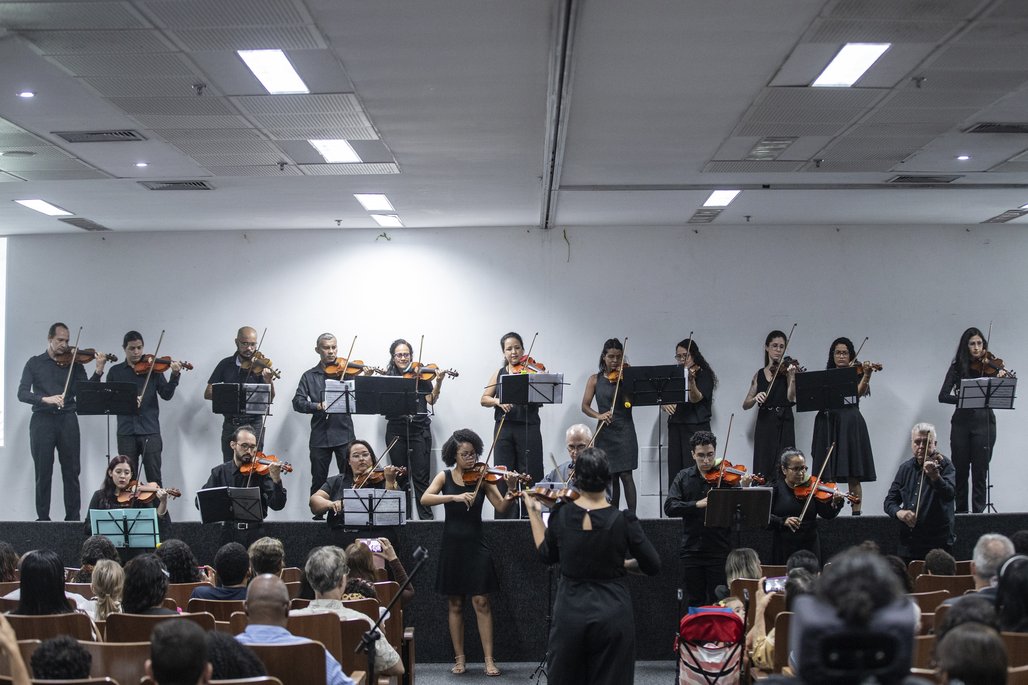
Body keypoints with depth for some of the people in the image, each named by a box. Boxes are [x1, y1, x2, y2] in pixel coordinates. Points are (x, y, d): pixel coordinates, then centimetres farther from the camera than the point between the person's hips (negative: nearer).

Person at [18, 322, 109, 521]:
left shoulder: (73, 363, 11)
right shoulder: (35, 363, 9)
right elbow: (22, 394, -1)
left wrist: (98, 370, -14)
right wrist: (46, 399, -18)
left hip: (67, 420, 1)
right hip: (42, 420, -1)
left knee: (71, 471, -3)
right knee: (43, 472, 0)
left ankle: (73, 518, 0)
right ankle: (43, 518, 5)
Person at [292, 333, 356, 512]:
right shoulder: (310, 376, 11)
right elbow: (298, 402, 0)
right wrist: (318, 406, -18)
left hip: (344, 434, -1)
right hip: (320, 436, 1)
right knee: (318, 481, 5)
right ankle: (318, 516, 16)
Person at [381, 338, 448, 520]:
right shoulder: (388, 377, 7)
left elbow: (431, 400, -3)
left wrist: (438, 383, -17)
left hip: (419, 429, -2)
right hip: (396, 429, 2)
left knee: (421, 476, -6)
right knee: (400, 476, 7)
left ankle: (427, 517, -3)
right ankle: (404, 517, 14)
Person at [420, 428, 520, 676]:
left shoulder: (482, 478, -1)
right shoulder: (445, 476, 1)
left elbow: (501, 507, -10)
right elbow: (425, 499, -16)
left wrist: (511, 491, -29)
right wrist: (455, 497, -28)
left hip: (475, 546, -1)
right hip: (451, 546, 1)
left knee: (481, 602, -5)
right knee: (455, 605, 6)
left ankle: (489, 659, -2)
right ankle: (459, 658, 14)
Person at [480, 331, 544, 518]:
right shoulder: (499, 374, 13)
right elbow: (484, 399, 8)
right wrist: (498, 401, -12)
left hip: (528, 428, -3)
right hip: (504, 428, 3)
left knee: (531, 475, -4)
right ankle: (505, 520, 9)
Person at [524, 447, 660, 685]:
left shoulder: (561, 515, -7)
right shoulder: (623, 521, -12)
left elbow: (547, 554, 12)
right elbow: (653, 567, -3)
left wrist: (533, 512, 20)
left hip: (570, 612, 2)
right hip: (613, 613, -1)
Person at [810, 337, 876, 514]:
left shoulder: (856, 372, 9)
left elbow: (859, 392, -11)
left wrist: (866, 375, -26)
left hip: (849, 425, -2)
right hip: (828, 423, 2)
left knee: (853, 476, -5)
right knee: (826, 475, -3)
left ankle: (856, 513, -4)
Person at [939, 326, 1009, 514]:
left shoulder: (989, 365, 3)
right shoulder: (957, 367, 5)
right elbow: (943, 396, -3)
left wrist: (1002, 377, -28)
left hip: (984, 422, -1)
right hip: (961, 423, 1)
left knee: (980, 471, -4)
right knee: (960, 470, 6)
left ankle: (979, 511, 1)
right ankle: (961, 511, 16)